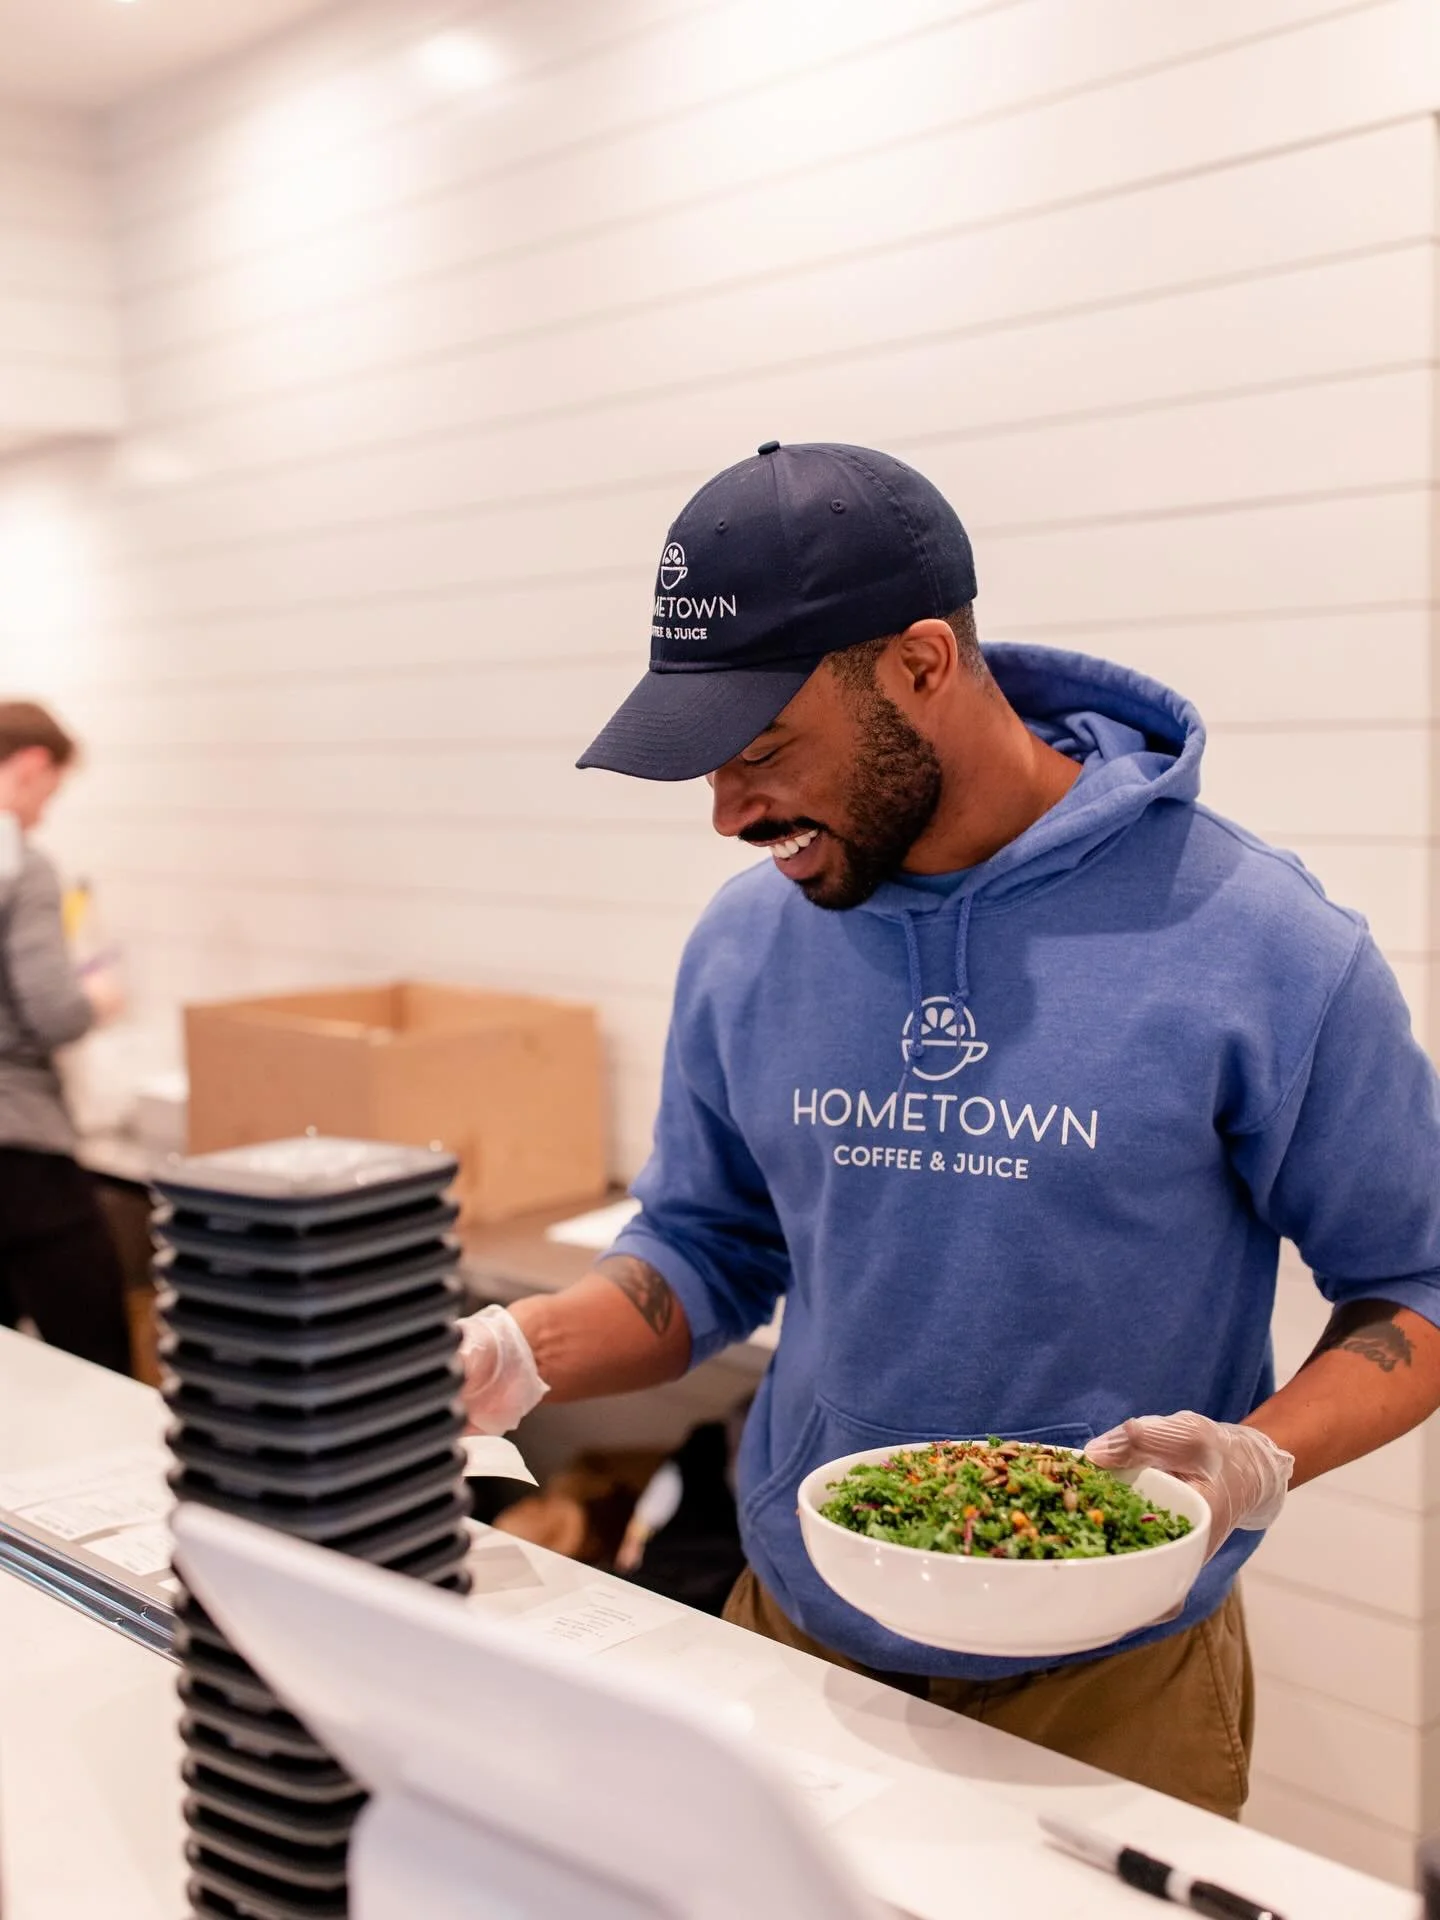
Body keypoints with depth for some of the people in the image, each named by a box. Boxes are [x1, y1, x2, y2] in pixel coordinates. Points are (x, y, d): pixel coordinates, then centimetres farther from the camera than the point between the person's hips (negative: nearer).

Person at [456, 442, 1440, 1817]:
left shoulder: (1258, 946, -17)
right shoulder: (746, 943, -4)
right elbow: (706, 1252, 6)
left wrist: (1261, 1460, -25)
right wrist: (526, 1351, -12)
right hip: (792, 1638, 4)